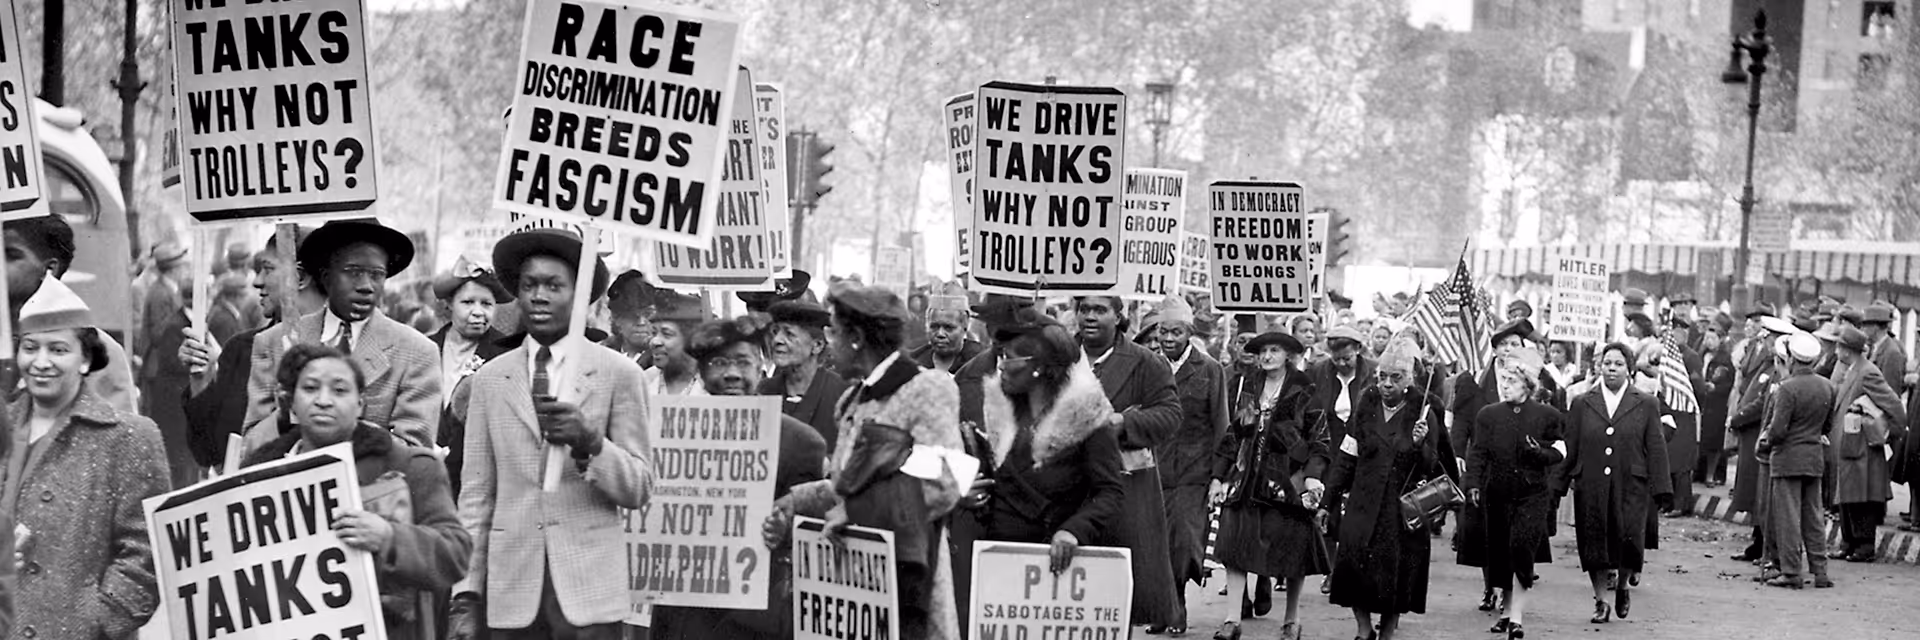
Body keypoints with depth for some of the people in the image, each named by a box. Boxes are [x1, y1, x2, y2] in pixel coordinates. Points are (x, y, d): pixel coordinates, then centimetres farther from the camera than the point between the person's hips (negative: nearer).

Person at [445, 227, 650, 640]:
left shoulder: (618, 374, 2)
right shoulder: (489, 380, 8)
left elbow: (638, 490, 2)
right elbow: (476, 494, 7)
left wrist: (589, 441, -16)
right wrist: (466, 595, 1)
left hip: (590, 590, -1)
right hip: (513, 590, 2)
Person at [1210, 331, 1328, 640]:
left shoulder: (1304, 392, 0)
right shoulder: (1244, 388, 12)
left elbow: (1319, 439, -3)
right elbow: (1231, 435, 15)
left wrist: (1313, 475, -16)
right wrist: (1218, 477, 9)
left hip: (1288, 479, -3)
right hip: (1247, 477, 3)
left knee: (1292, 550, 2)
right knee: (1233, 544, -9)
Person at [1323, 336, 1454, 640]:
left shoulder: (1422, 414, -3)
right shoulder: (1367, 407, 4)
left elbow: (1431, 468, -6)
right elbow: (1346, 458, 8)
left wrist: (1420, 444, -25)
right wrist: (1328, 501, 7)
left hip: (1403, 510, -2)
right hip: (1364, 505, 2)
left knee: (1395, 578, 1)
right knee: (1353, 569, -9)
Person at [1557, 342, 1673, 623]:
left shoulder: (1646, 404, 7)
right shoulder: (1582, 404, 10)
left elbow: (1656, 449, 4)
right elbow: (1569, 449, 10)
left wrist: (1661, 490, -2)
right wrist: (1558, 484, 6)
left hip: (1631, 487, -1)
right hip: (1590, 488, 1)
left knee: (1629, 539, -9)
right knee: (1594, 545, 1)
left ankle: (1623, 586, 19)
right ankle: (1601, 602, 14)